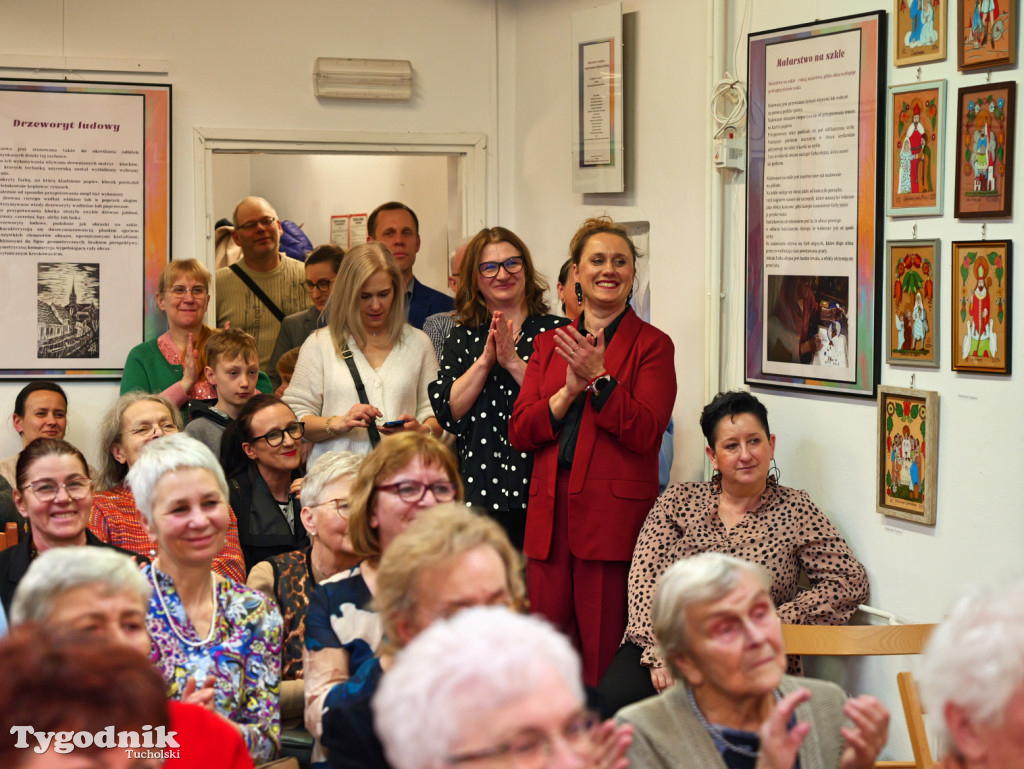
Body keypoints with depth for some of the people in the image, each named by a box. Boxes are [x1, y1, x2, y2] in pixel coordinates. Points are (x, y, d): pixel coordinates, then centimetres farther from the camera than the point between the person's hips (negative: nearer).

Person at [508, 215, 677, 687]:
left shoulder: (651, 345, 3)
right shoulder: (549, 344, 17)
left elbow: (647, 432, -9)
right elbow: (519, 432, 8)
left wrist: (599, 378, -17)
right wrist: (568, 391, -7)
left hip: (613, 515, -4)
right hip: (549, 516, 5)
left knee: (606, 659, -5)